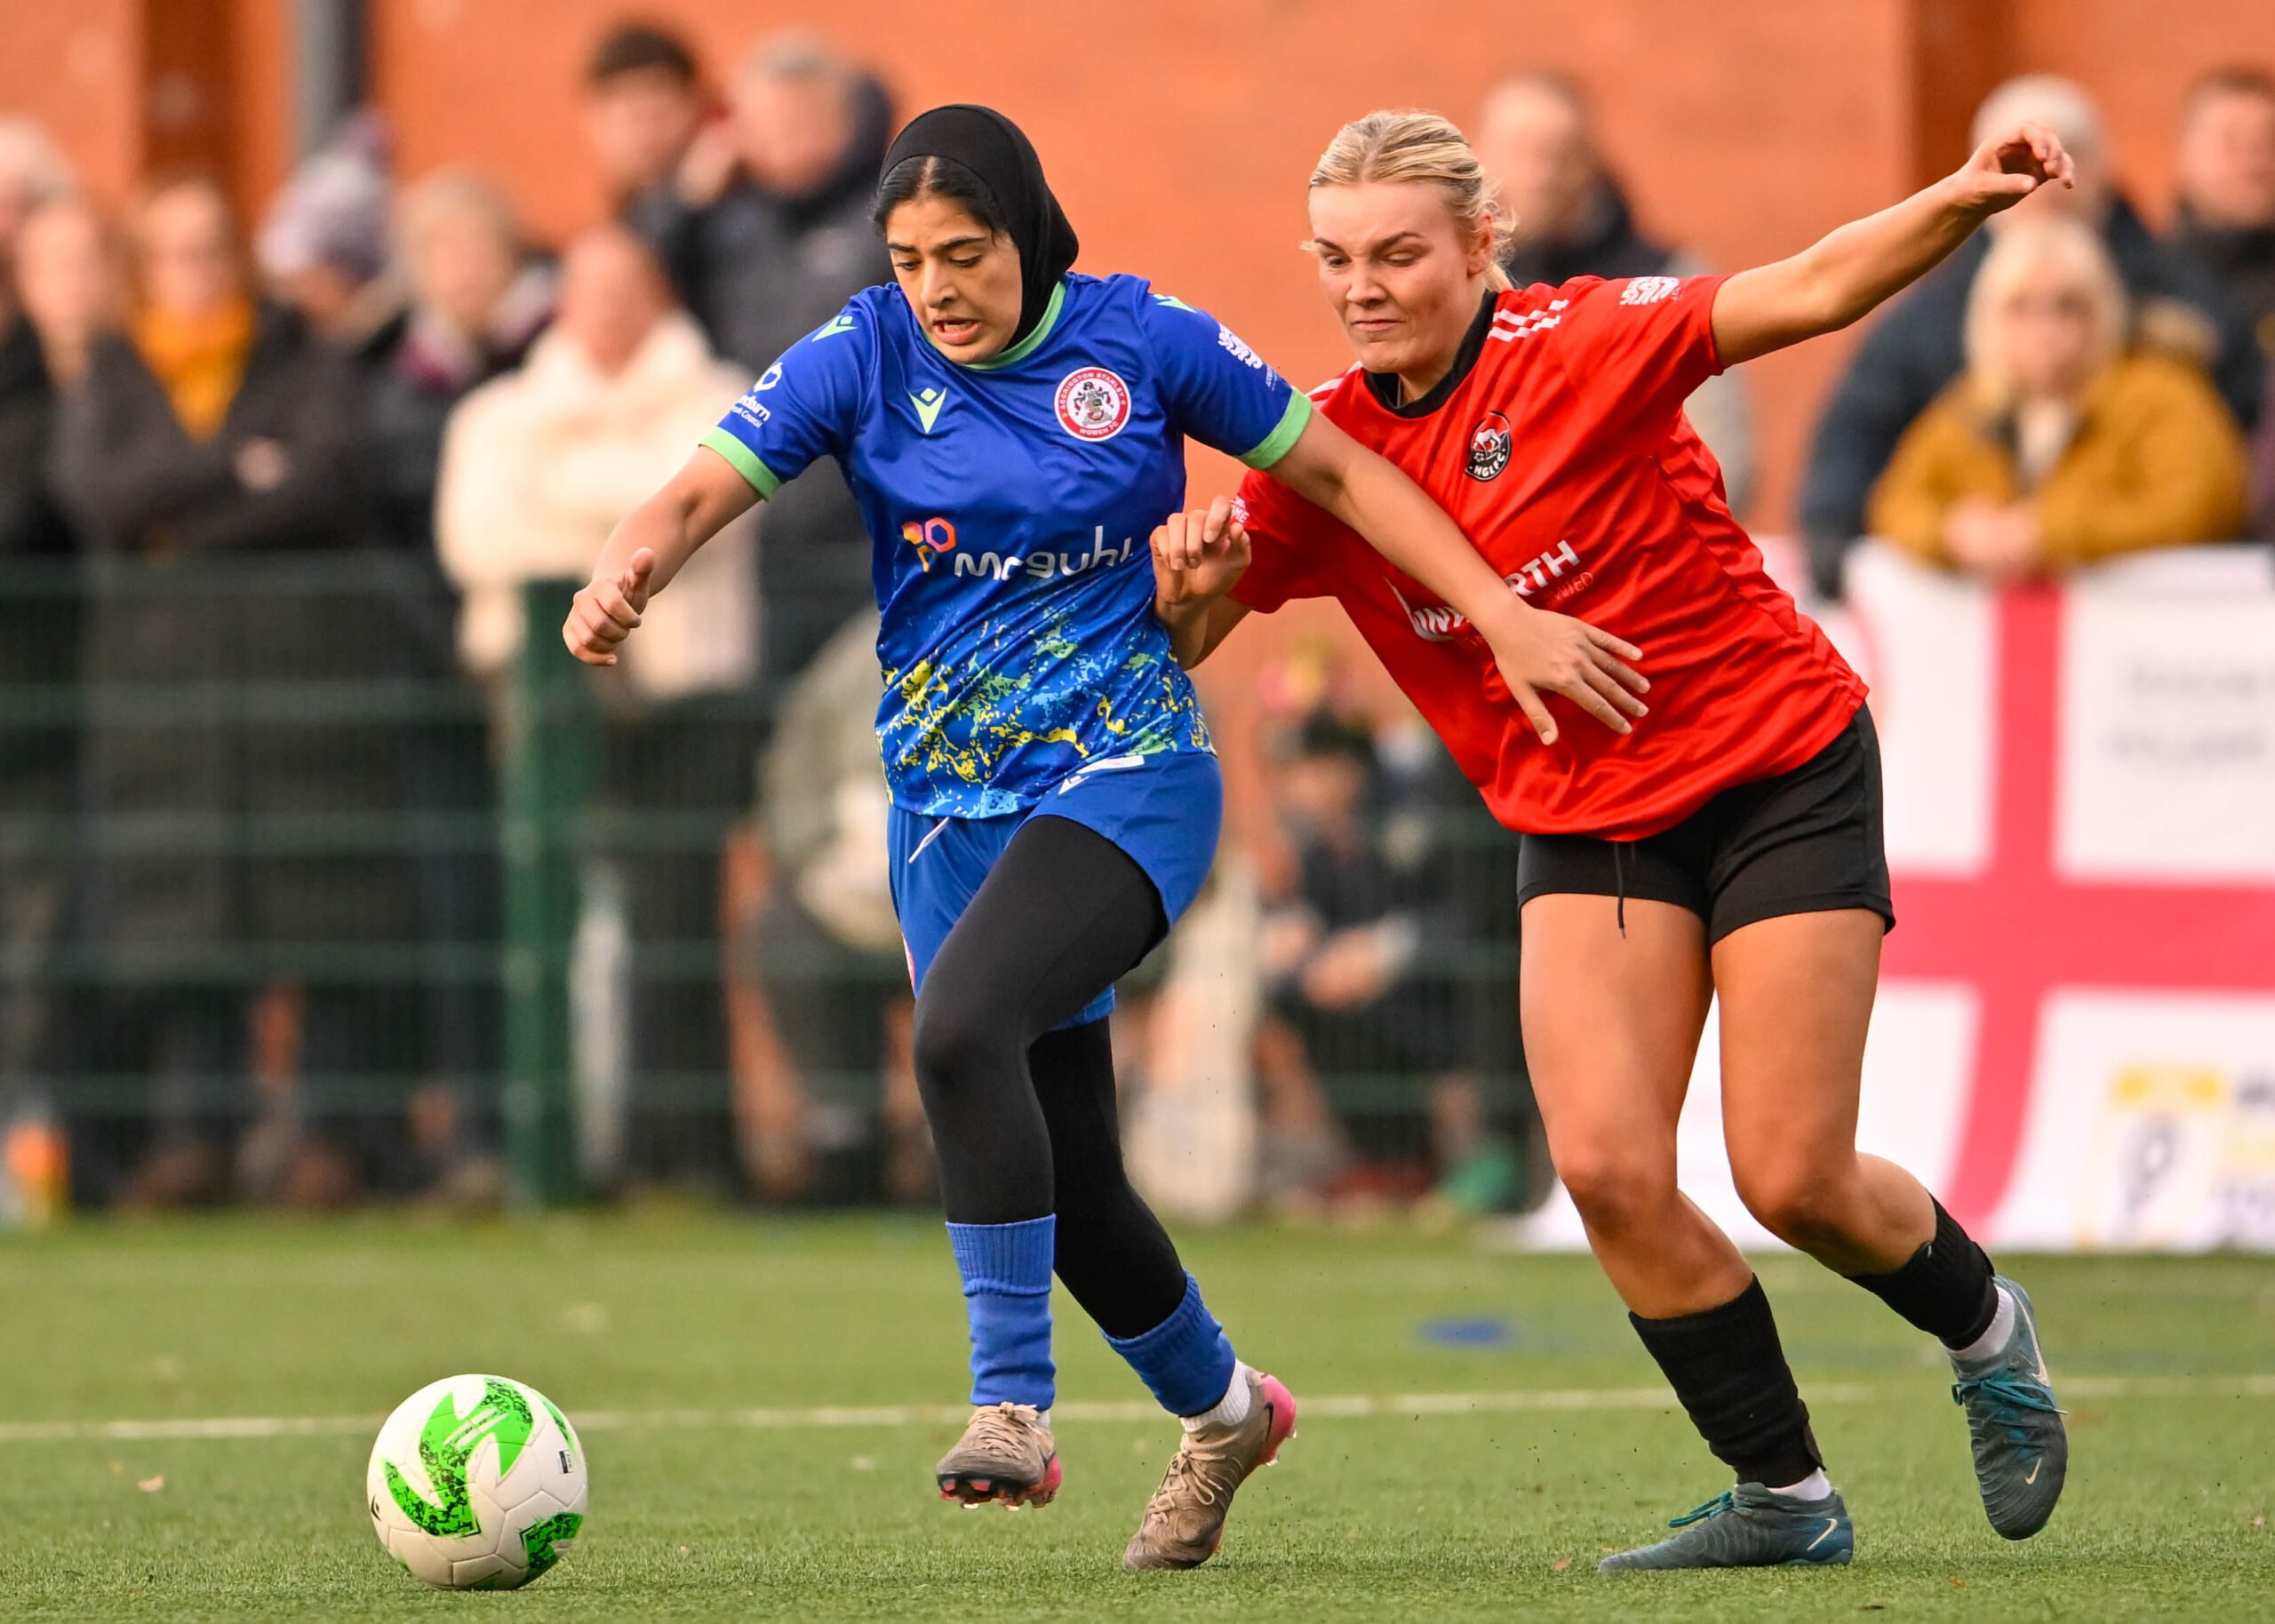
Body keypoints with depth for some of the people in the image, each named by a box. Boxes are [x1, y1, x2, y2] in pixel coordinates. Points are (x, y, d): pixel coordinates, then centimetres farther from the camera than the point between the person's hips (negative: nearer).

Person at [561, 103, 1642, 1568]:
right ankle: (1223, 1409, 36)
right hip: (953, 807, 4)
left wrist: (1503, 615, -1)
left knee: (962, 1026, -31)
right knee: (1068, 1182, 8)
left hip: (1128, 772, -4)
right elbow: (701, 491, -12)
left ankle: (1014, 1401, -24)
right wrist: (624, 577, -34)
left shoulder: (1140, 342, -6)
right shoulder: (862, 359, -2)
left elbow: (1340, 472, 3)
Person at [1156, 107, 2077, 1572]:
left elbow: (1813, 293, -25)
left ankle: (1986, 1331, 27)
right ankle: (1784, 1497, 4)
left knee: (1793, 1179, -7)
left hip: (1780, 773, -4)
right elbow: (1174, 646, 1)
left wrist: (1960, 202, -42)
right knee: (1608, 1169, -13)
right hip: (1582, 825, 4)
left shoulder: (1580, 343, -15)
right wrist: (1190, 577, -23)